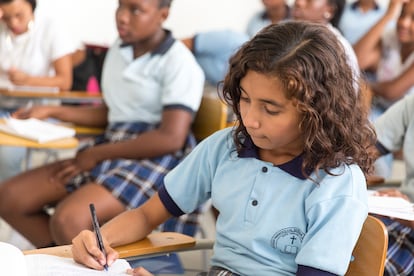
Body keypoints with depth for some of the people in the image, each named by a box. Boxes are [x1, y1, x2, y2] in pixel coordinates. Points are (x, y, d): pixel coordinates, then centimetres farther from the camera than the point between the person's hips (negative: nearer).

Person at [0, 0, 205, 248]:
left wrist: (95, 155, -14)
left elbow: (171, 138, -19)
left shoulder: (179, 62, -10)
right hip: (111, 150, 9)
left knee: (67, 220, -32)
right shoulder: (118, 51, 14)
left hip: (154, 160, -8)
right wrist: (53, 111, 16)